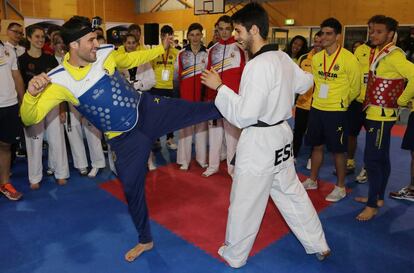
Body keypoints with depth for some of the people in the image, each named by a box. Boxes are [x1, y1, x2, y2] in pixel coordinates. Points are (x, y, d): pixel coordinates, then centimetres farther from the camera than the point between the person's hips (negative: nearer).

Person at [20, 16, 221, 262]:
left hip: (147, 109, 2)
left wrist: (161, 48, 14)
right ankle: (145, 240, 30)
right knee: (132, 188, 9)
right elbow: (30, 118, -16)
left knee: (193, 110, -5)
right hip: (125, 138, -1)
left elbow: (132, 59, 15)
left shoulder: (106, 53, -6)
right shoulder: (59, 81, -15)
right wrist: (32, 93, -36)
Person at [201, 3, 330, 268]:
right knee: (292, 193, 23)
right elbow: (306, 83, 21)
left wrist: (219, 87, -16)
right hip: (281, 137, 9)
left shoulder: (258, 66, -23)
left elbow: (244, 116, -24)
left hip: (259, 143, -9)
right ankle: (319, 245, 37)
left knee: (244, 203, 9)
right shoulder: (283, 58, 4)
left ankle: (234, 255, 29)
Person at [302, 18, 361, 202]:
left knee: (338, 150, 4)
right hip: (316, 108, 5)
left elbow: (355, 88, -3)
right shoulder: (316, 58, 2)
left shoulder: (348, 59, -13)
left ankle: (341, 187, 20)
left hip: (336, 112, -5)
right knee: (316, 146, 15)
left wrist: (341, 102, 8)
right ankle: (313, 180, 31)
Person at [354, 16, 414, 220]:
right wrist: (367, 101, 10)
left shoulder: (393, 55, -17)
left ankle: (372, 206, 5)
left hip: (381, 115, -9)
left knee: (372, 159, -6)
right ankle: (378, 197, 28)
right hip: (374, 113, 9)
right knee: (381, 158, 16)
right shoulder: (376, 52, 10)